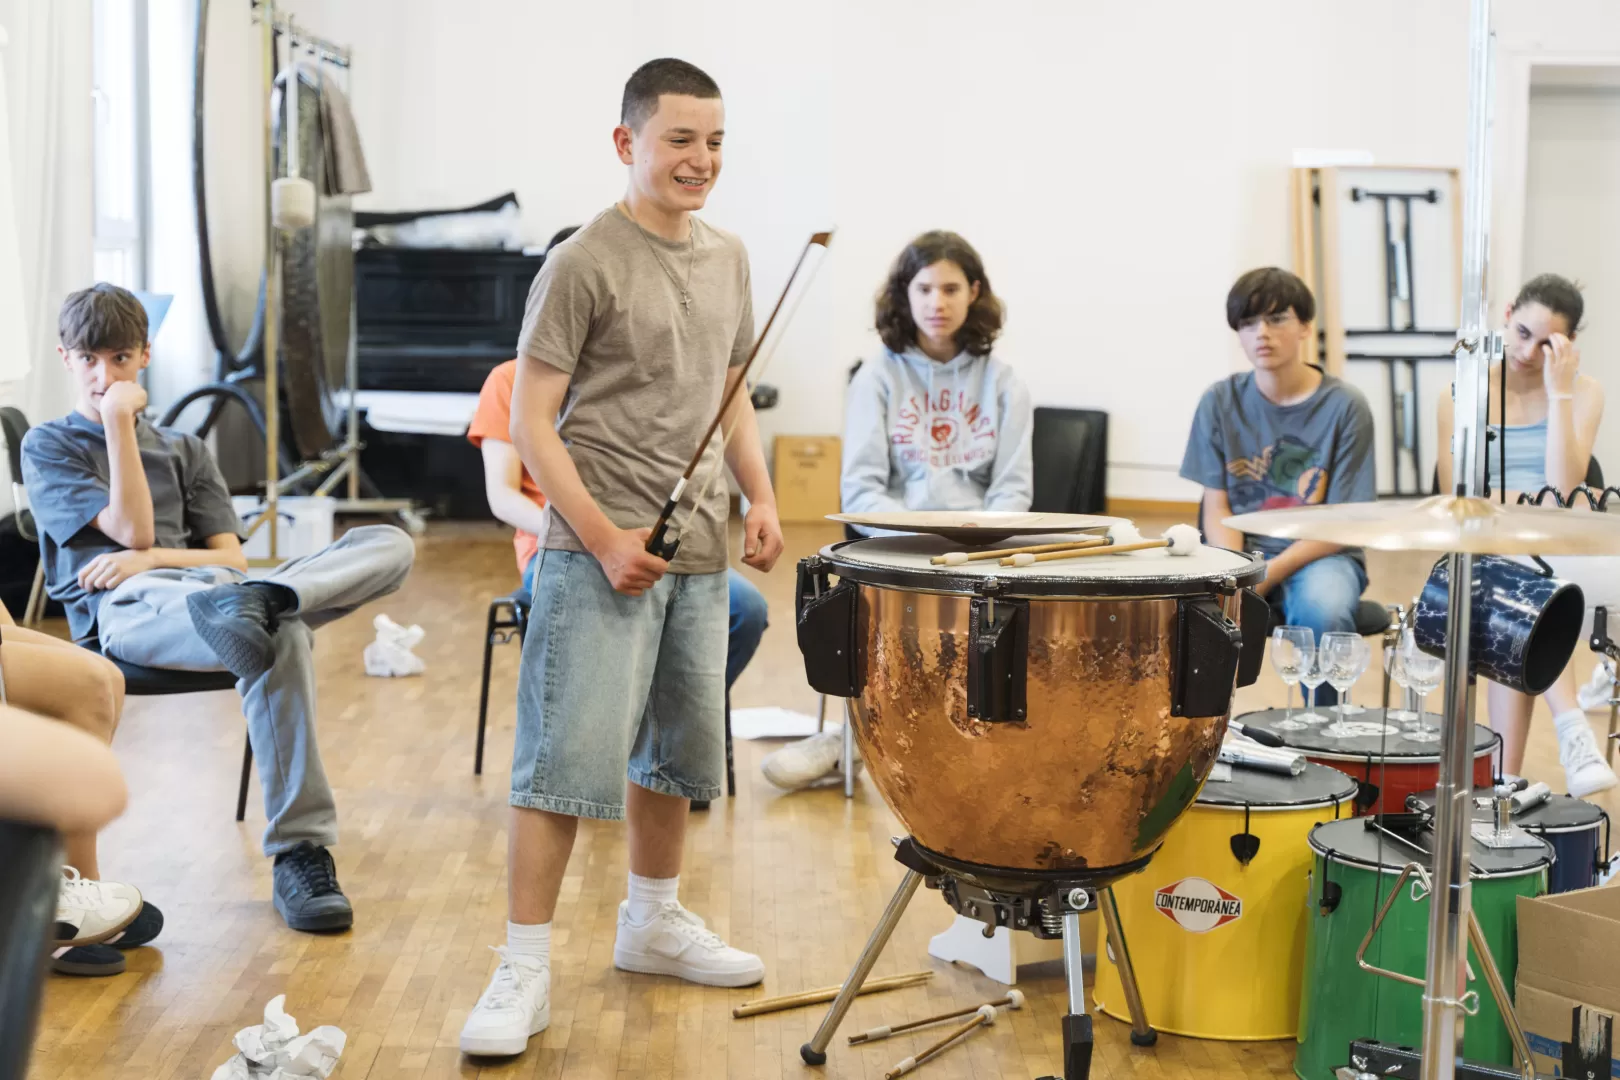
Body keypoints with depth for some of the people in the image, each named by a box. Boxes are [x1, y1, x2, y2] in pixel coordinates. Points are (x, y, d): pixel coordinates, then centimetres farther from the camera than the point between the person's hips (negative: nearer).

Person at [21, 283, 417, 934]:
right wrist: (118, 423, 0)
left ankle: (256, 602, -50)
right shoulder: (48, 448, 18)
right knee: (280, 643, -43)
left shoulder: (184, 451, 32)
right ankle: (298, 854, -48)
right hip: (124, 610, -5)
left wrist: (152, 557, -1)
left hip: (205, 586, 5)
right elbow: (131, 529, 2)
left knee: (390, 546, -23)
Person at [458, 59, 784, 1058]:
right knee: (569, 757, -9)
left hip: (699, 553, 7)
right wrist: (605, 538, -18)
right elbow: (531, 421, -11)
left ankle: (654, 920, 35)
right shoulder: (585, 265, -10)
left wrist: (762, 499, 6)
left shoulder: (728, 258, 10)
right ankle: (526, 971, -1)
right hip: (600, 553, -7)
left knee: (679, 749, 17)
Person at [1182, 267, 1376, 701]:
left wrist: (1270, 574, -20)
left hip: (1318, 555, -2)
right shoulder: (1220, 402, 1)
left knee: (1322, 610, -36)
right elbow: (1217, 508, 2)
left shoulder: (1344, 406, -7)